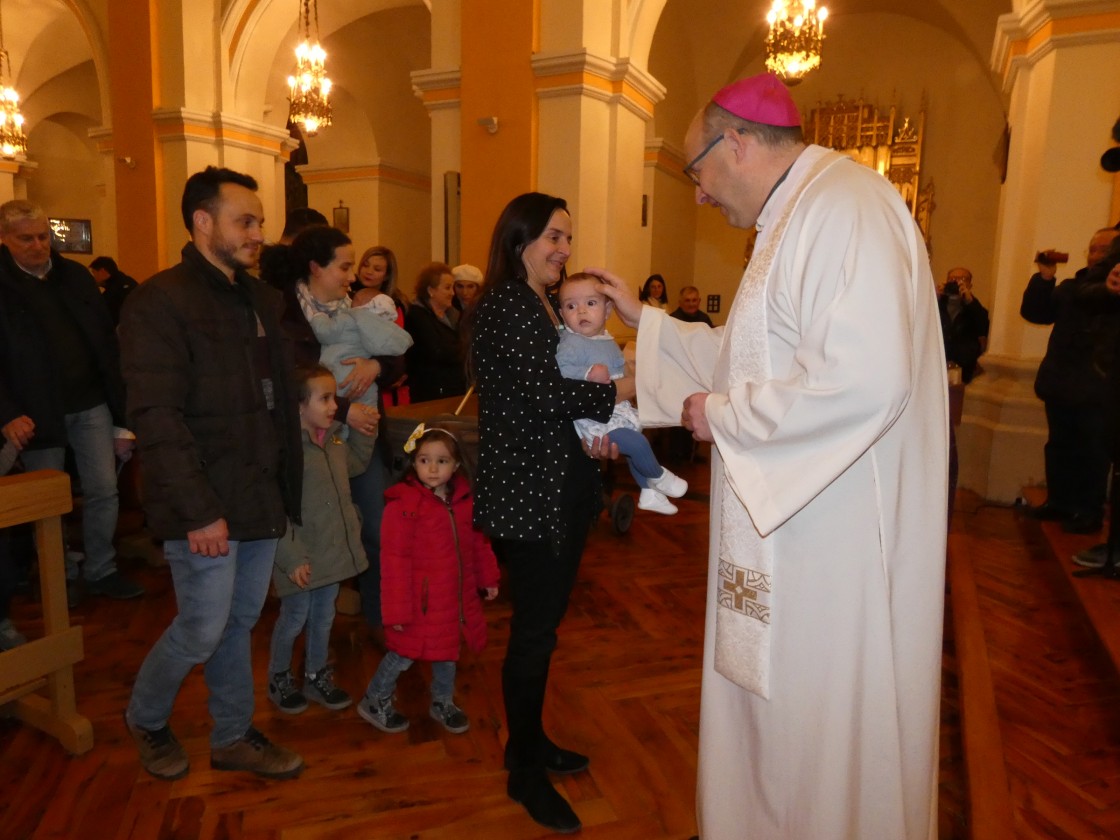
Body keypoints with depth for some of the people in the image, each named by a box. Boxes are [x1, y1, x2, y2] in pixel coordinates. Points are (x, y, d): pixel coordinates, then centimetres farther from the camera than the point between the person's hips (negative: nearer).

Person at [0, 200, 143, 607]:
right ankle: (63, 573, 28)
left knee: (103, 490, 6)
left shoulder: (74, 275, 5)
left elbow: (105, 342, 5)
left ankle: (100, 570, 22)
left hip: (90, 403, 3)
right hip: (36, 411, -2)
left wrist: (119, 404, 1)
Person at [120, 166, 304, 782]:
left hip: (261, 496, 7)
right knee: (203, 631, 4)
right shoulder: (159, 302, -12)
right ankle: (144, 720, 34)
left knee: (240, 622, 17)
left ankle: (234, 737, 35)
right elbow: (157, 418, -18)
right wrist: (199, 511, -20)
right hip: (206, 507, -7)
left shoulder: (261, 299, 12)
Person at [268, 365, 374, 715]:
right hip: (302, 559, -7)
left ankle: (317, 677, 41)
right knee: (294, 619, 13)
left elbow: (356, 464, 22)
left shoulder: (335, 439, 1)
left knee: (324, 617, 21)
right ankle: (278, 680, 37)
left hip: (333, 551, 7)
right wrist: (292, 558, -22)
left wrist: (364, 431, 7)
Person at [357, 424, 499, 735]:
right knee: (404, 655, 10)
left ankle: (443, 703, 44)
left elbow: (478, 541, 11)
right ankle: (374, 702, 35)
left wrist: (488, 577, 16)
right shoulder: (403, 505, -21)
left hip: (456, 596, 6)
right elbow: (394, 560, -19)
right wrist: (396, 610, -17)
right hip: (421, 600, -6)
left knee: (448, 651, 21)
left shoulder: (465, 498, -1)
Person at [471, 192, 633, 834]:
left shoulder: (550, 306, 17)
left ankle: (531, 739, 36)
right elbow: (543, 393, -22)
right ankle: (525, 773, 20)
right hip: (527, 492, -9)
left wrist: (596, 428, 0)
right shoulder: (506, 305, -12)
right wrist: (617, 392, -11)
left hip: (564, 487, 9)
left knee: (545, 619, 18)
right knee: (535, 628, 1)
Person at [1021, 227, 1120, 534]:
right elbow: (1033, 312, 7)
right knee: (1059, 447, 12)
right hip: (1060, 383, 5)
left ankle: (1089, 512, 9)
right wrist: (1044, 278, -6)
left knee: (1092, 452, 0)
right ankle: (1059, 502, 22)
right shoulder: (1070, 286, 15)